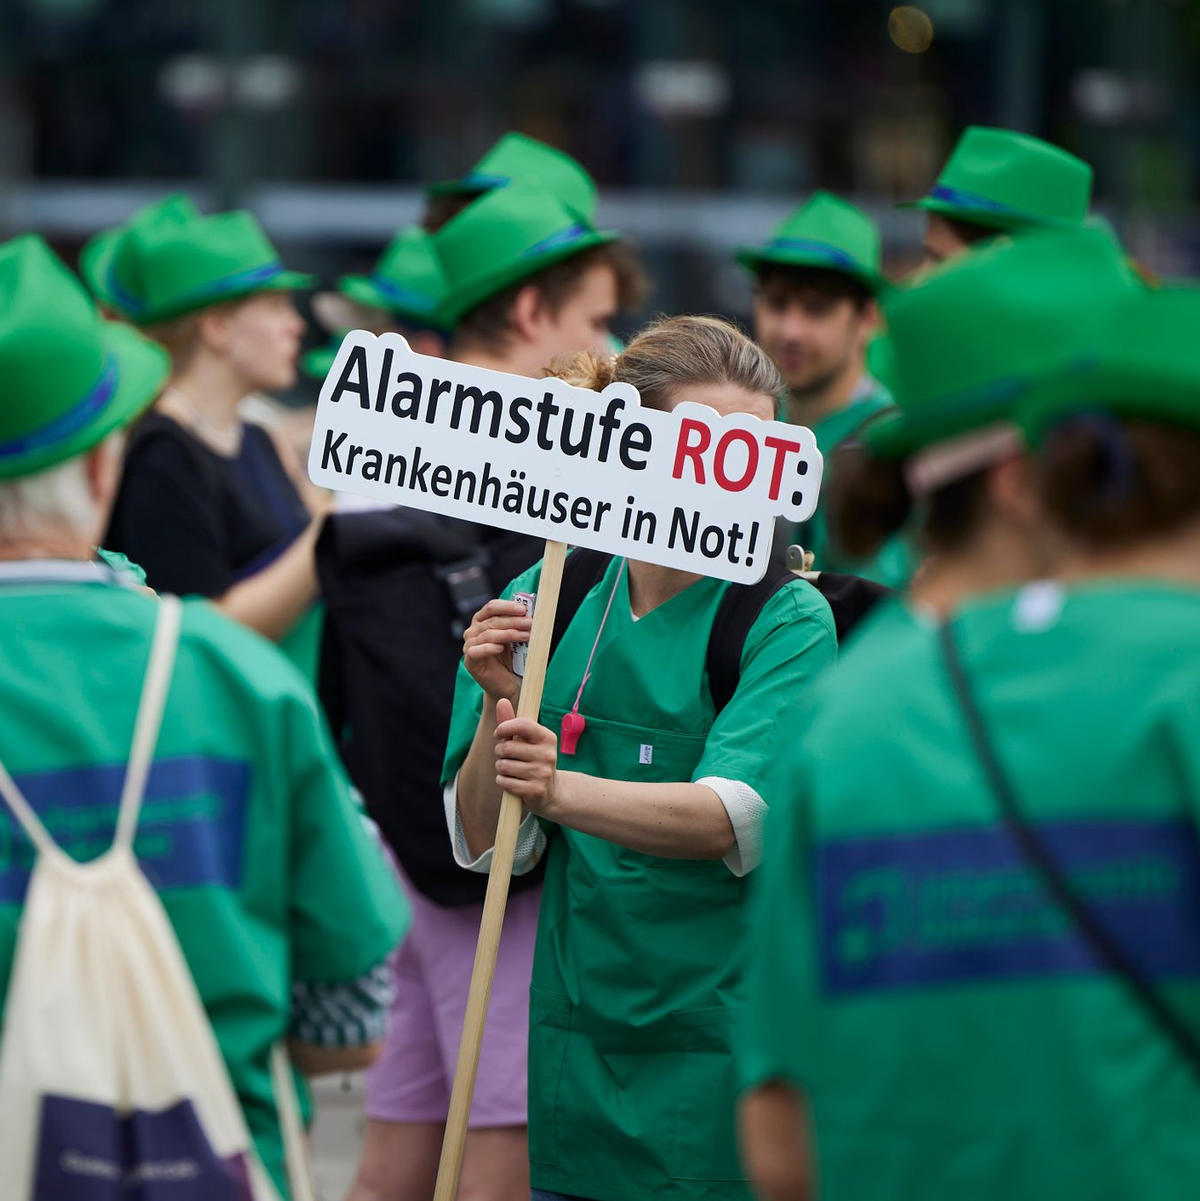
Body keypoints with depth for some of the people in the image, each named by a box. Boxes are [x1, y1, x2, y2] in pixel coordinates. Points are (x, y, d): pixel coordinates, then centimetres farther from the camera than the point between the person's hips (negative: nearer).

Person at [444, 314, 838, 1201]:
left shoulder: (788, 620, -6)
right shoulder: (544, 601, 5)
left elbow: (732, 821, -21)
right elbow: (488, 846, 2)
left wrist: (560, 791, -35)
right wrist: (499, 705, -15)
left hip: (725, 1051, -3)